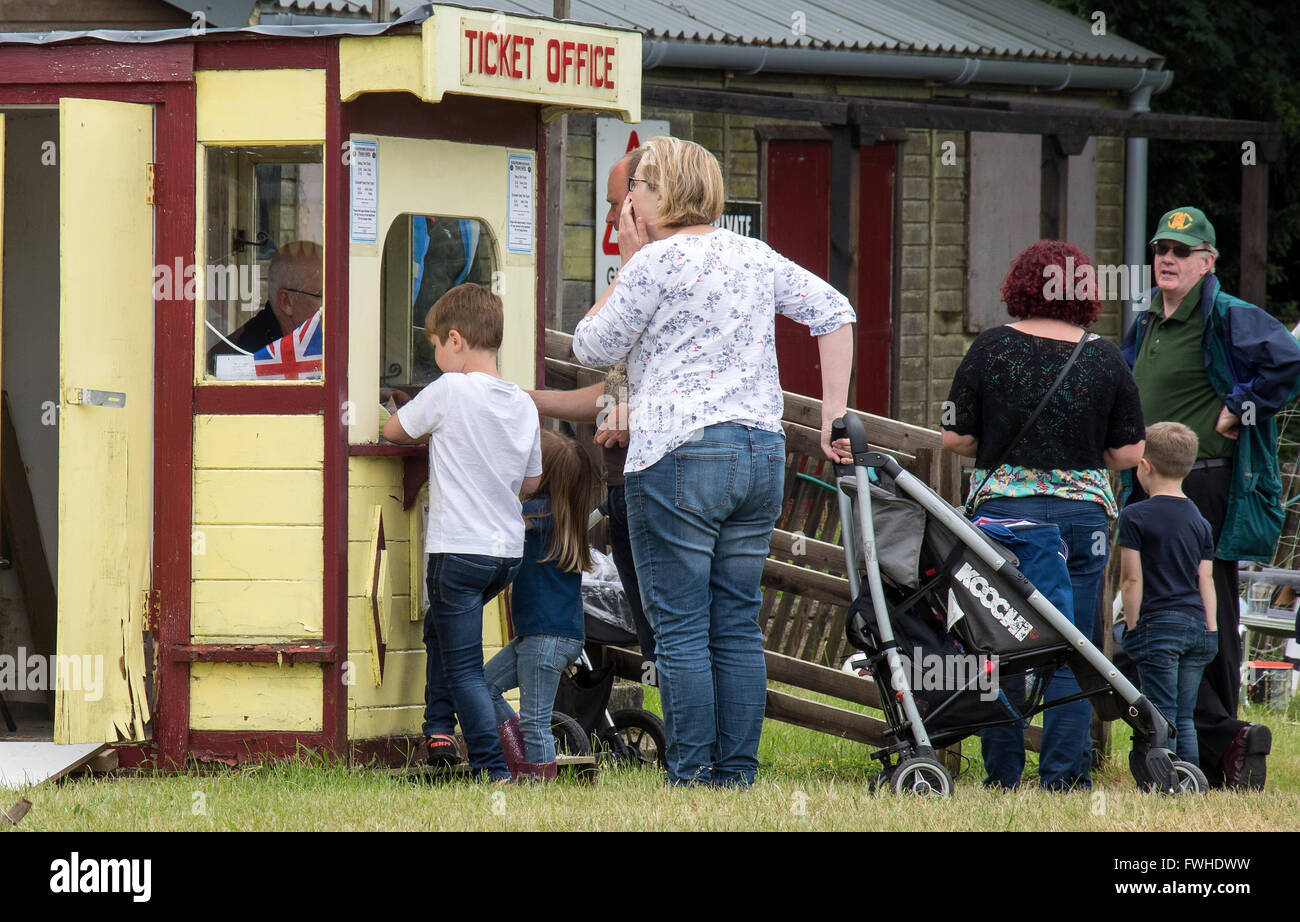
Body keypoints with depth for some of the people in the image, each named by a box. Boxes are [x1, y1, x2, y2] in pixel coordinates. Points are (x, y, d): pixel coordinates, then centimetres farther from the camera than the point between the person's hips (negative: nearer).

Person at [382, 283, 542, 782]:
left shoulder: (449, 391, -11)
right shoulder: (523, 404, 6)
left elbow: (393, 431, 3)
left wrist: (429, 434, 22)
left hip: (460, 550, -7)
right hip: (509, 551, 7)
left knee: (463, 663, -2)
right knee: (440, 629, 27)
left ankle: (493, 768, -8)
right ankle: (440, 730, 24)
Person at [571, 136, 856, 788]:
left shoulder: (656, 261, -6)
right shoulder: (758, 257, 14)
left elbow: (592, 347, 2)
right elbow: (835, 315, 14)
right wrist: (833, 417, 13)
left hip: (679, 456, -7)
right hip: (762, 453, 7)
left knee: (680, 630, -3)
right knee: (738, 625, 9)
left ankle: (691, 780, -6)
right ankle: (737, 777, 8)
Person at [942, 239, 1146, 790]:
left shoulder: (990, 349, -2)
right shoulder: (1105, 358, 0)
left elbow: (955, 439, 0)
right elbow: (1130, 452, 3)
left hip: (1001, 511, 0)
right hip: (1081, 513, 0)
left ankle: (1002, 776, 7)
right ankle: (1062, 776, 0)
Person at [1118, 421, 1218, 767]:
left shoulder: (1136, 516, -5)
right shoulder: (1199, 520, 12)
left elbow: (1132, 578, -8)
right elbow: (1206, 579, 10)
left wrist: (1132, 625, 0)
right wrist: (1211, 630, 12)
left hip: (1157, 623, -5)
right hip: (1196, 624, 5)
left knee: (1162, 715, -5)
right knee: (1184, 718, 8)